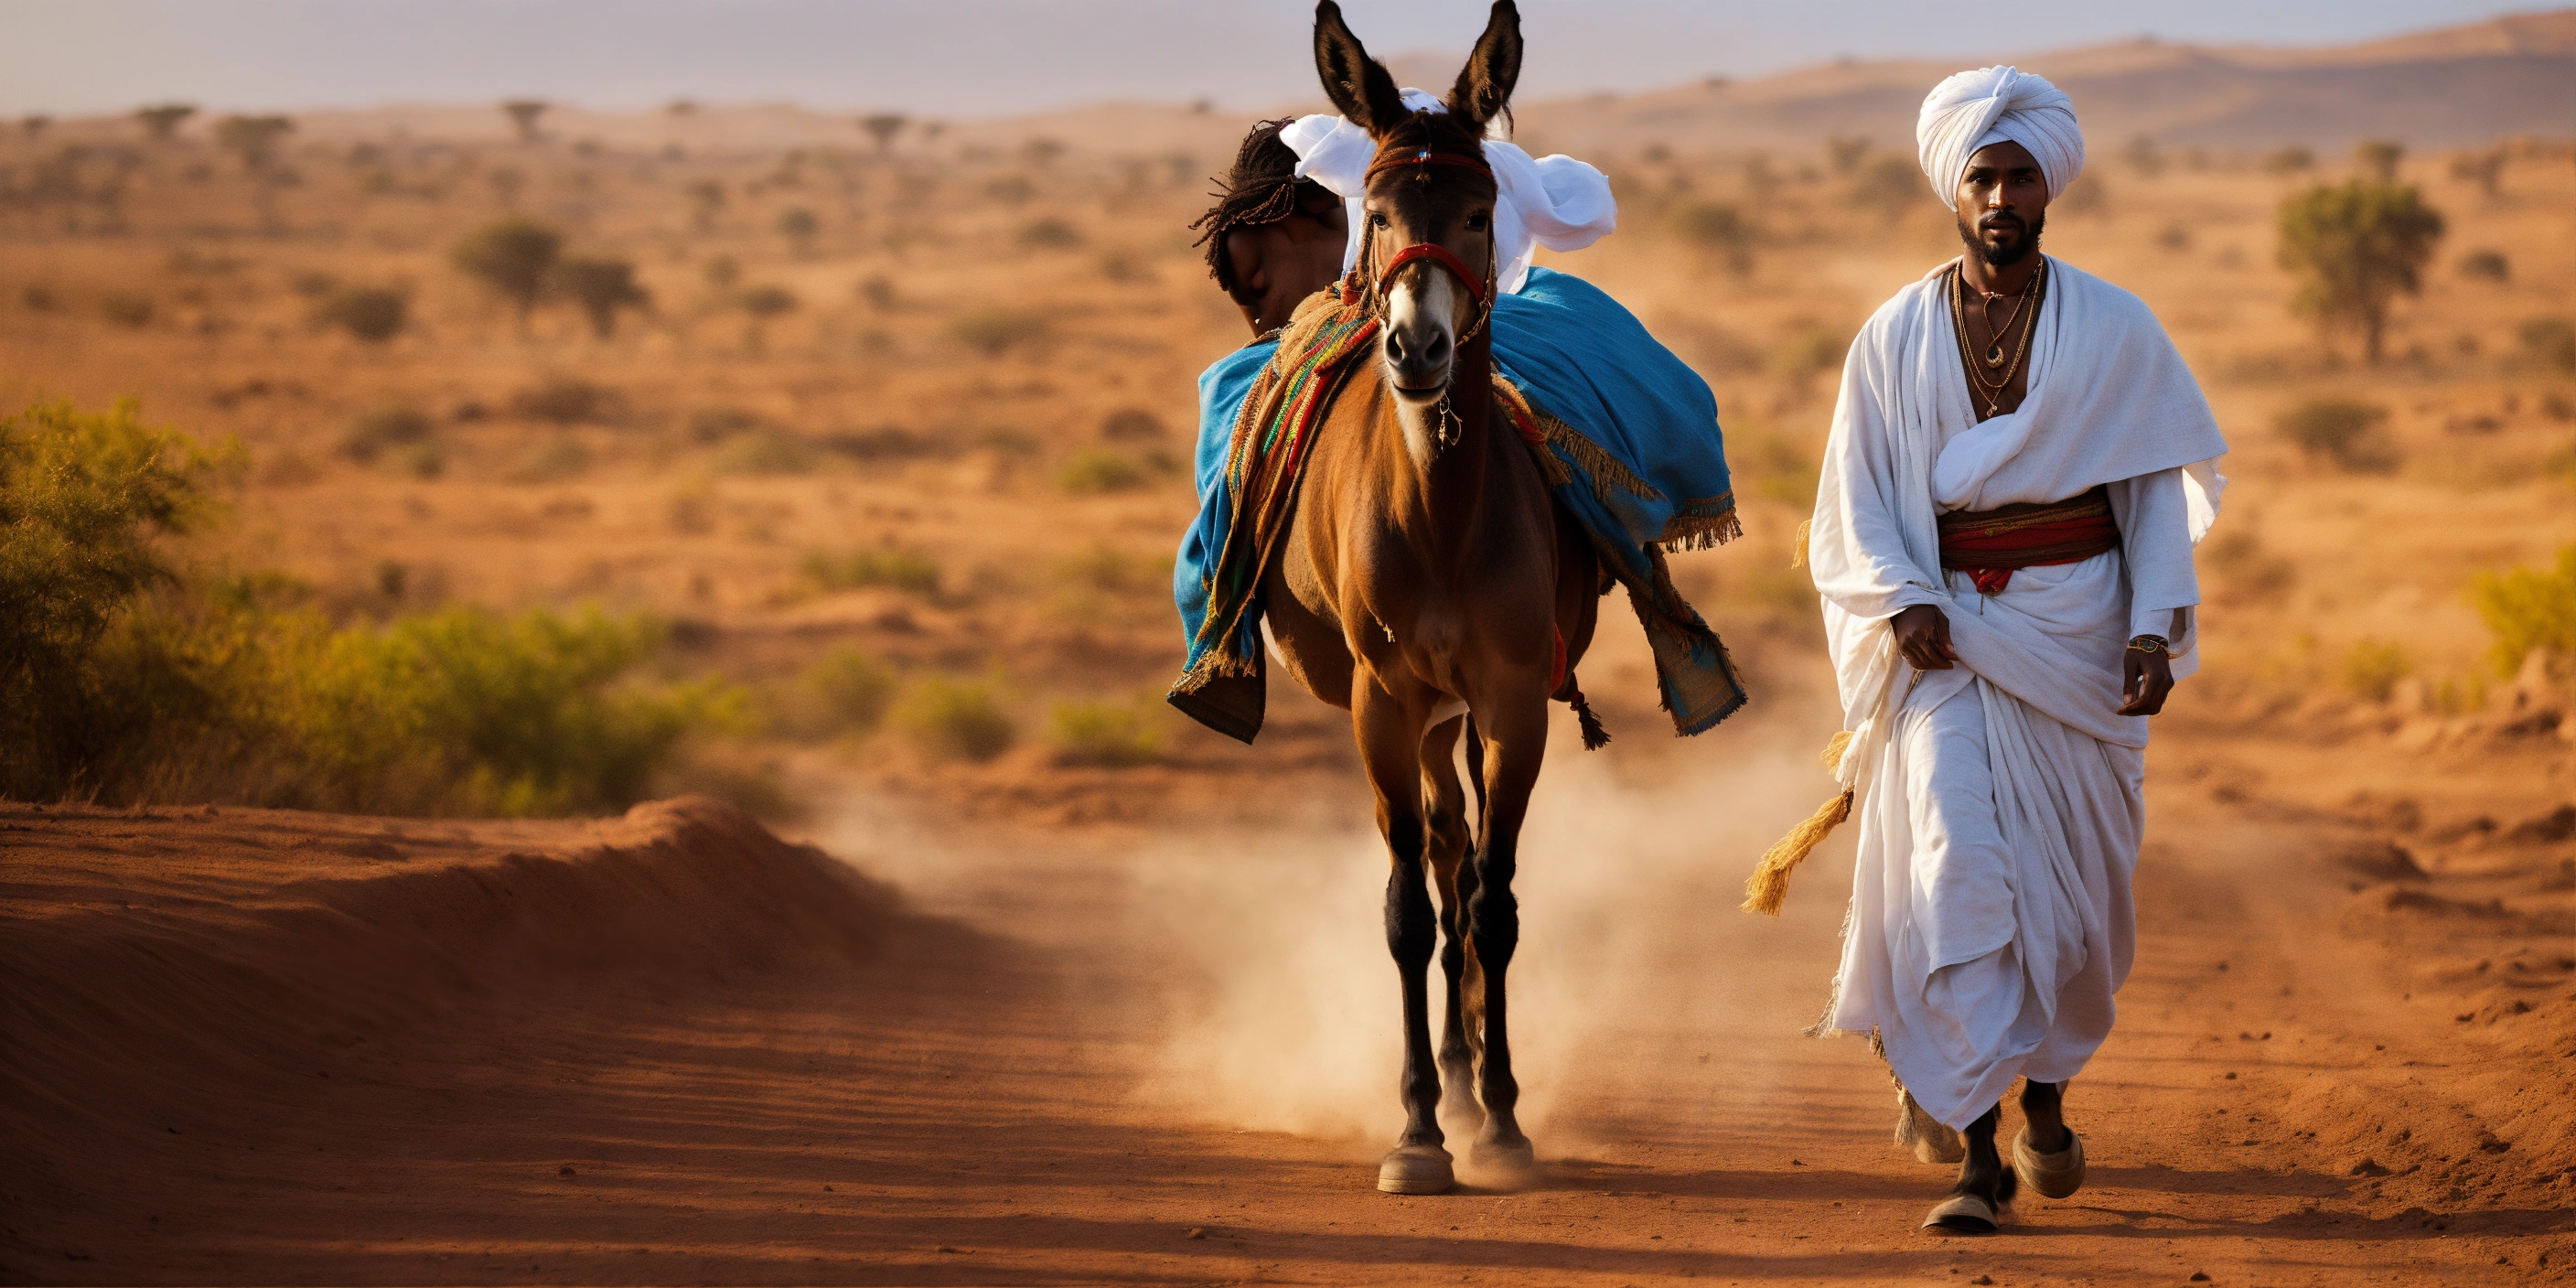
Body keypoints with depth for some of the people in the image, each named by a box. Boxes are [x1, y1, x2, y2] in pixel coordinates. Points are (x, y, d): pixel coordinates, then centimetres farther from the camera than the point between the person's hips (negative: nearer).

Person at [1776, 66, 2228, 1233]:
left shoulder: (2114, 328, 2)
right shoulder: (1896, 336, 2)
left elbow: (2157, 487, 4)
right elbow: (1858, 495, 3)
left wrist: (2154, 627, -6)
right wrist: (1901, 603, -13)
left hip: (2076, 621, 1)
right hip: (1946, 627, -1)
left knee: (2073, 872, 6)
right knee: (1957, 862, -14)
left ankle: (2044, 1089, 34)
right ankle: (1975, 1148, -14)